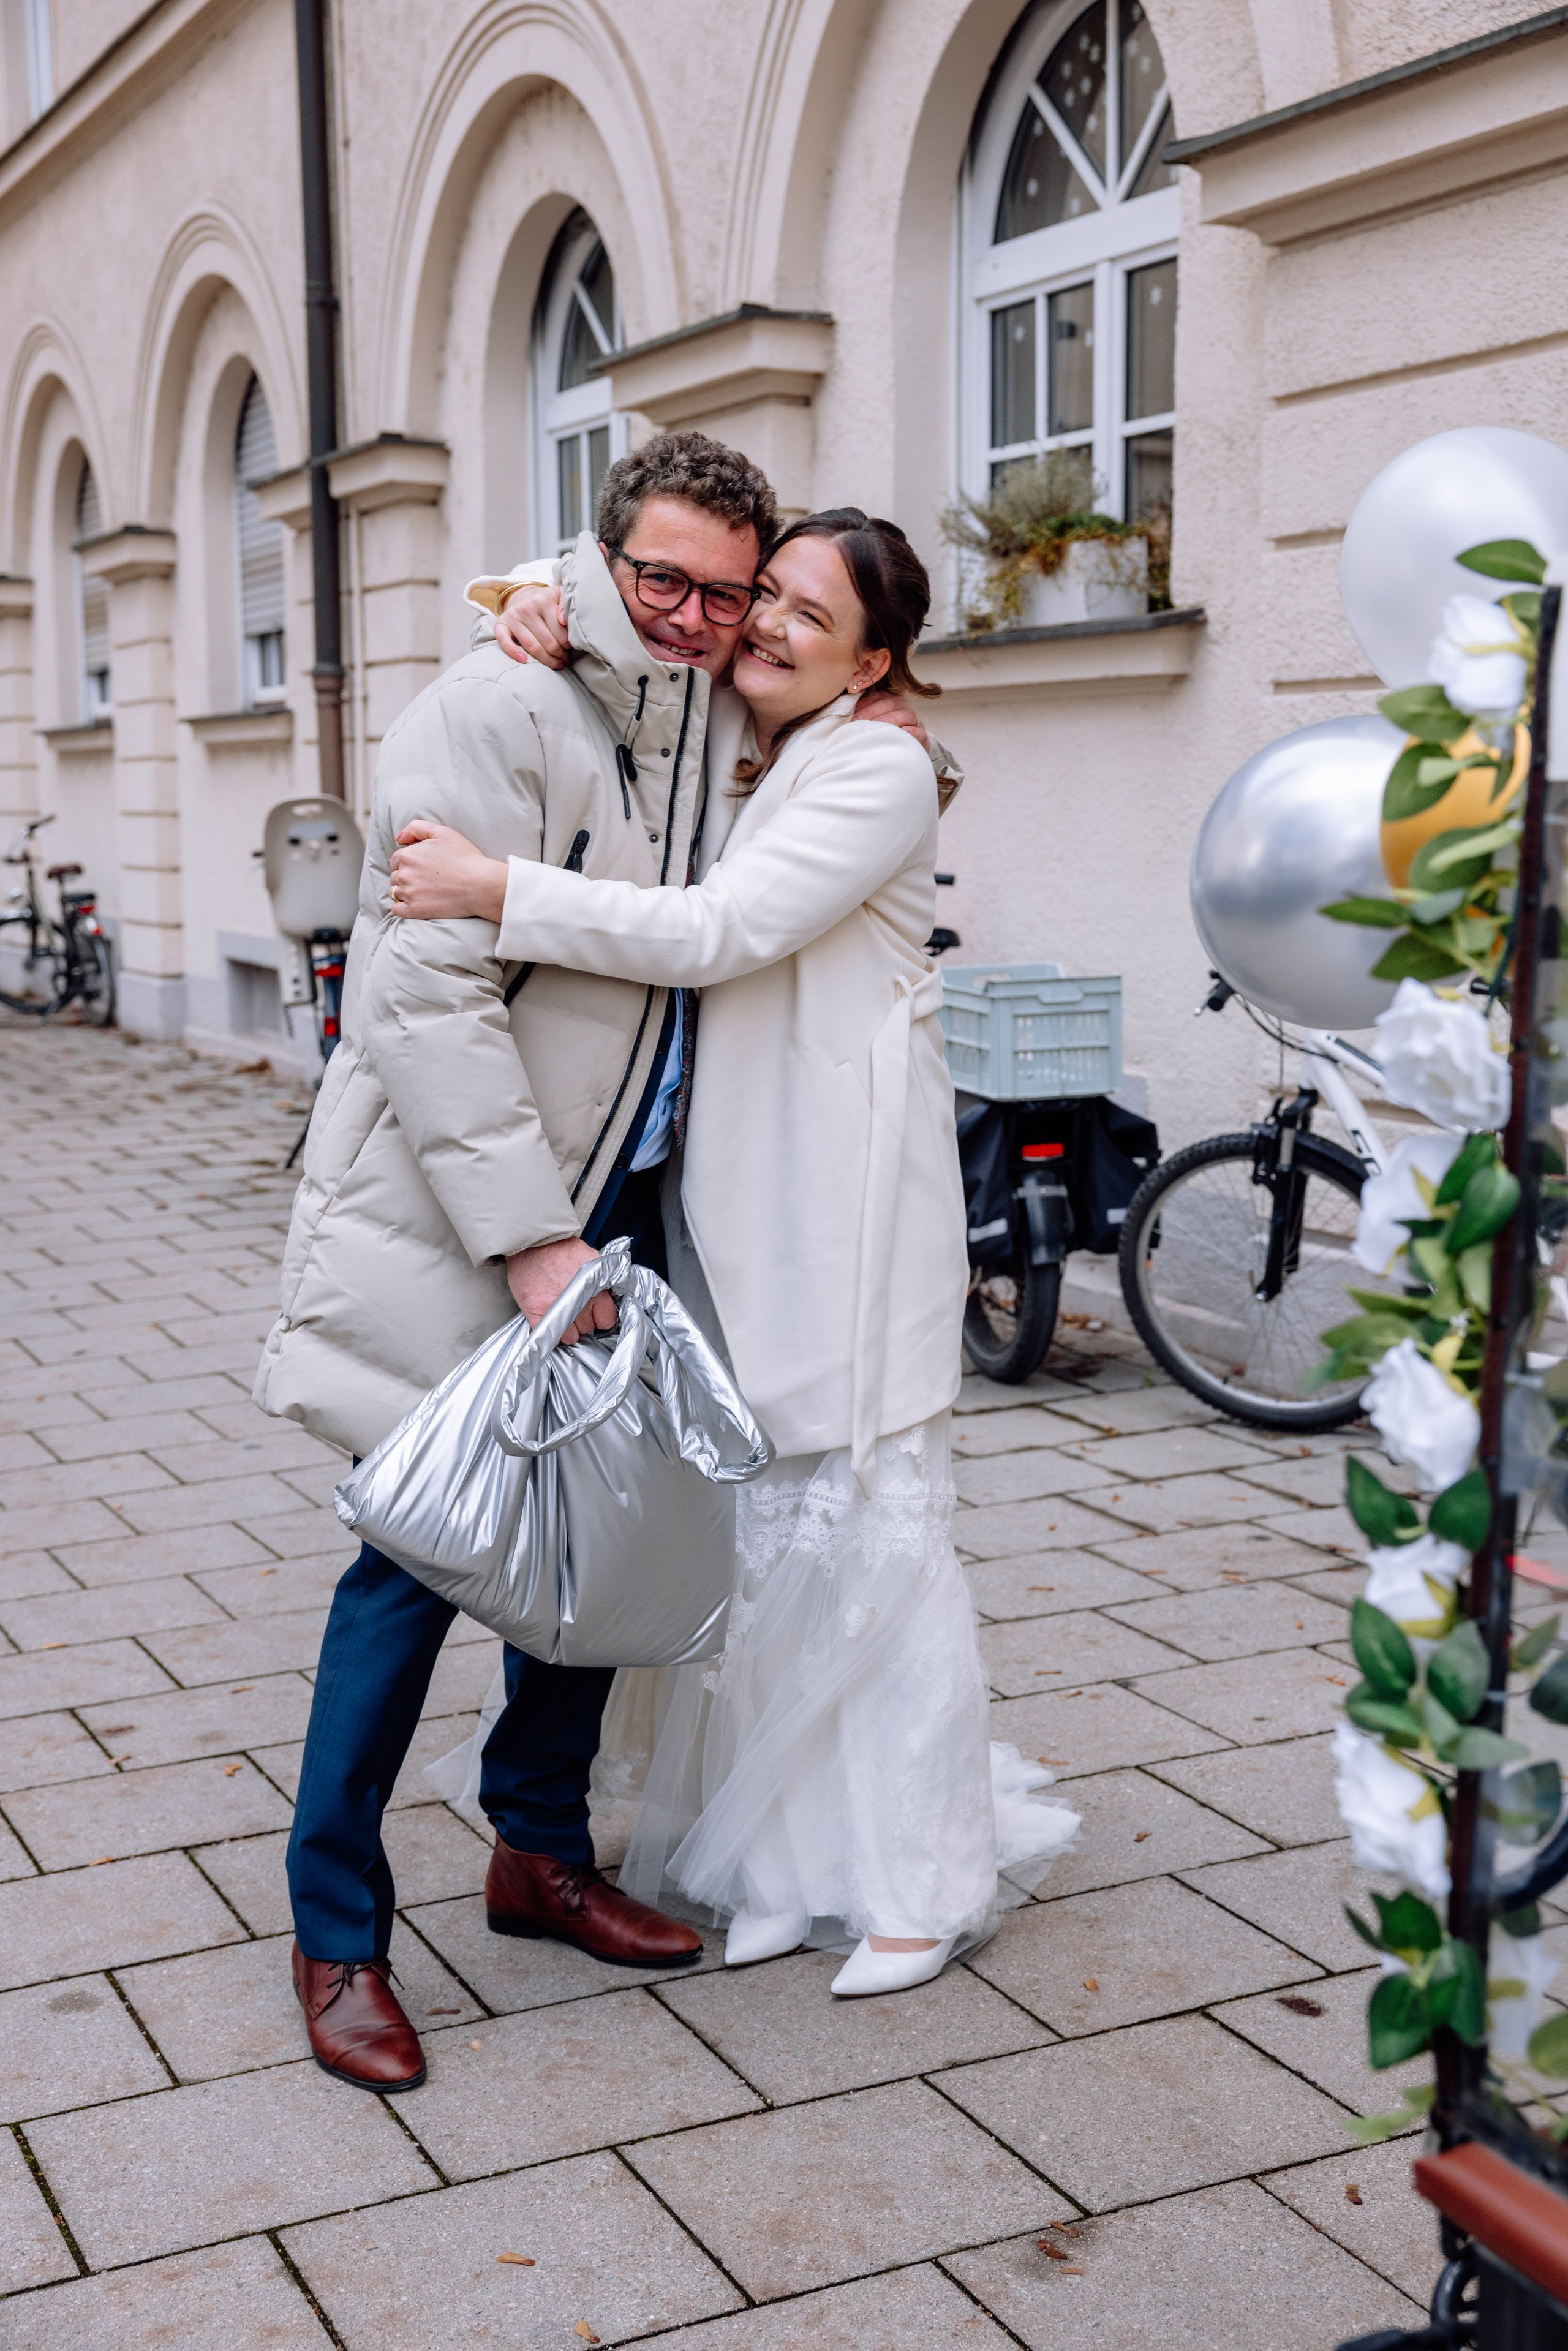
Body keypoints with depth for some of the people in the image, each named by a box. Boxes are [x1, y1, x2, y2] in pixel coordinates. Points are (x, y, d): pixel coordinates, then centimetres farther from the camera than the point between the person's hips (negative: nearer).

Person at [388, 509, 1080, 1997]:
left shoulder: (879, 772, -9)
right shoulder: (713, 742, 11)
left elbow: (716, 934, -20)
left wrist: (500, 893, -20)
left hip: (851, 1195, -7)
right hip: (729, 1187, 7)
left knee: (871, 1524, -2)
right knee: (752, 1524, 9)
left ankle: (922, 1876, 12)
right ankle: (784, 1856, 22)